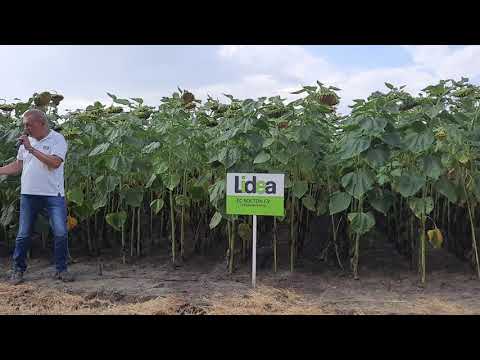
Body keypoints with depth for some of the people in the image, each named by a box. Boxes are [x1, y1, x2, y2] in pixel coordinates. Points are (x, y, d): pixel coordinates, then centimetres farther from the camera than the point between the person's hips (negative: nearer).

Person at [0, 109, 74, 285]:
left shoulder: (57, 139, -5)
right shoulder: (26, 141, 11)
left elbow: (54, 162, -20)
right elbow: (17, 166, 17)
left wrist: (31, 148, -17)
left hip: (53, 195, -4)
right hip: (28, 194, 4)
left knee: (61, 234, -4)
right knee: (23, 235, 10)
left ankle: (61, 269, 11)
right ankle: (18, 269, 24)